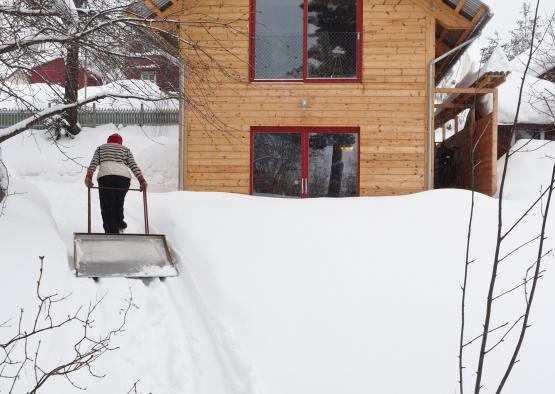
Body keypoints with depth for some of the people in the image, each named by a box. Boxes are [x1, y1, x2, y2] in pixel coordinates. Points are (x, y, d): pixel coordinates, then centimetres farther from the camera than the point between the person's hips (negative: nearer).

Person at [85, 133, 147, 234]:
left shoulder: (100, 148, 27)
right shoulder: (125, 149, 27)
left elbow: (93, 163, 8)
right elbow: (133, 165, 11)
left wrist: (88, 177, -1)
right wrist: (141, 180, 4)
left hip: (105, 176, -1)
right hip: (124, 177, 2)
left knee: (107, 207, -1)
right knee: (118, 203, 23)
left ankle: (111, 232, -11)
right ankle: (119, 223, 11)